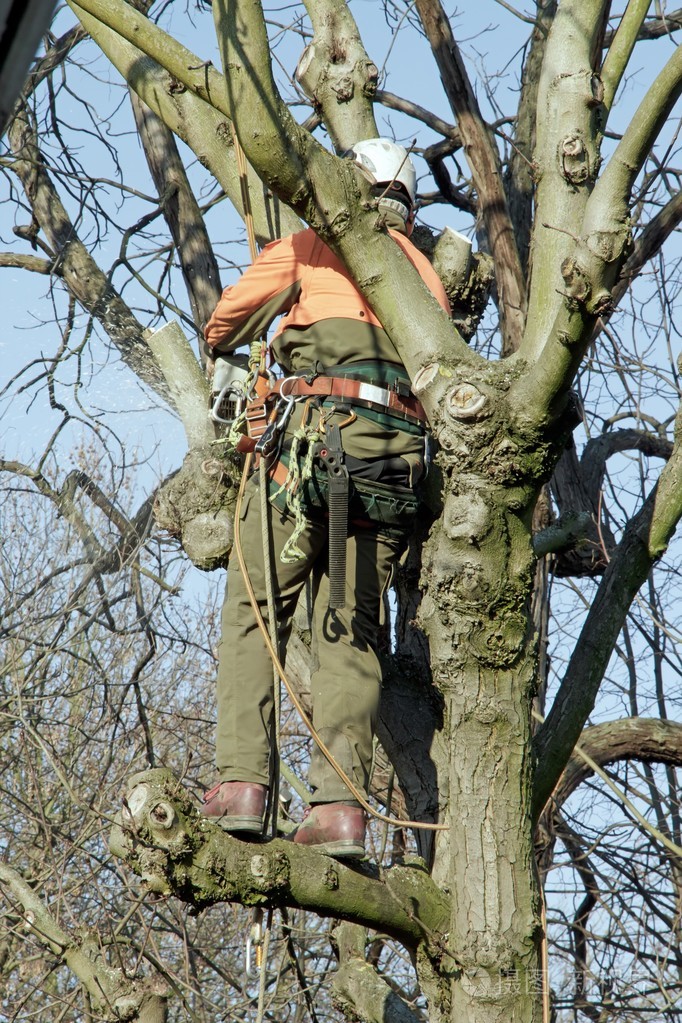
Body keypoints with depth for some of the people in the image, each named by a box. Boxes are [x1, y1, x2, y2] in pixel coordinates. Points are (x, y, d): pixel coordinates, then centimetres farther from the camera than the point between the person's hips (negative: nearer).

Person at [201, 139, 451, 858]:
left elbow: (224, 324, 18)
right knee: (352, 632, 3)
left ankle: (241, 782, -12)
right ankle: (341, 803, -9)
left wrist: (221, 345, 42)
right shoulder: (428, 276, 25)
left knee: (254, 611, 0)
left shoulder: (316, 245, 13)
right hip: (400, 458, 4)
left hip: (316, 437, -4)